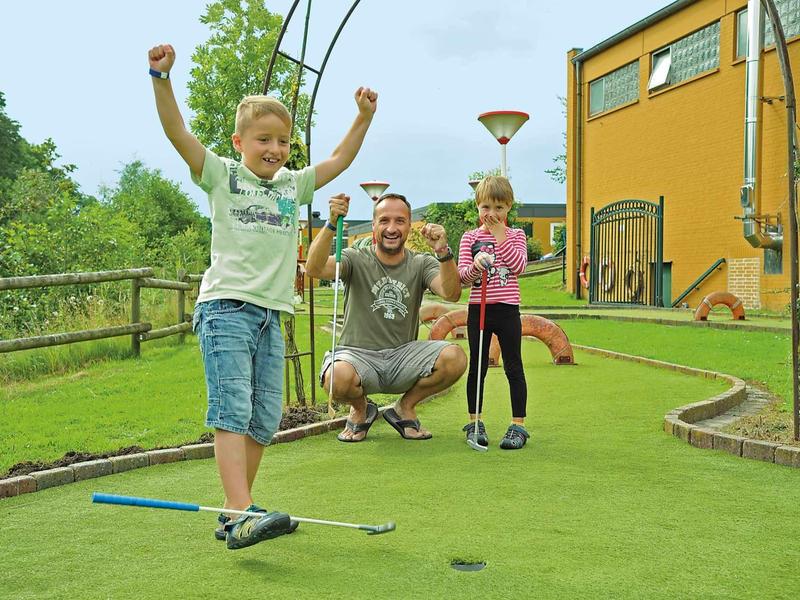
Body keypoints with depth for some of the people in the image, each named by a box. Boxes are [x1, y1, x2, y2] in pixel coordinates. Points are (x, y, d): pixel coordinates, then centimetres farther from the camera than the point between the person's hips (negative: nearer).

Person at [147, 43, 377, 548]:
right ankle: (240, 517, -22)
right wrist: (162, 77, -17)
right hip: (226, 307, -6)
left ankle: (237, 510, 17)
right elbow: (176, 131, -7)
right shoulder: (221, 175, 4)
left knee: (265, 419, 6)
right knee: (232, 411, -15)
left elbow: (340, 160, 26)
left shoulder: (294, 185, 18)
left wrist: (364, 117, 18)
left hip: (271, 315, 6)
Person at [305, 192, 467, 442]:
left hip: (403, 355, 3)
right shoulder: (356, 260, -1)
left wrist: (443, 253, -32)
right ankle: (361, 409, 4)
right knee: (338, 377, -37)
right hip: (357, 353, -2)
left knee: (454, 358, -25)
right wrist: (331, 224, -34)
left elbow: (452, 293, -14)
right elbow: (314, 269, -20)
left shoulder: (421, 264, 5)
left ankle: (405, 407, 5)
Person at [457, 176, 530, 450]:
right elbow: (462, 276, -3)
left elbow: (519, 266, -11)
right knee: (477, 367, 8)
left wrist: (500, 236, -10)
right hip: (478, 309, 1)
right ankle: (474, 422, 18)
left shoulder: (515, 235, 6)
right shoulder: (470, 237, 6)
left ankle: (518, 425, 7)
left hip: (507, 309, -1)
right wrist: (475, 266, -25)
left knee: (514, 368, 1)